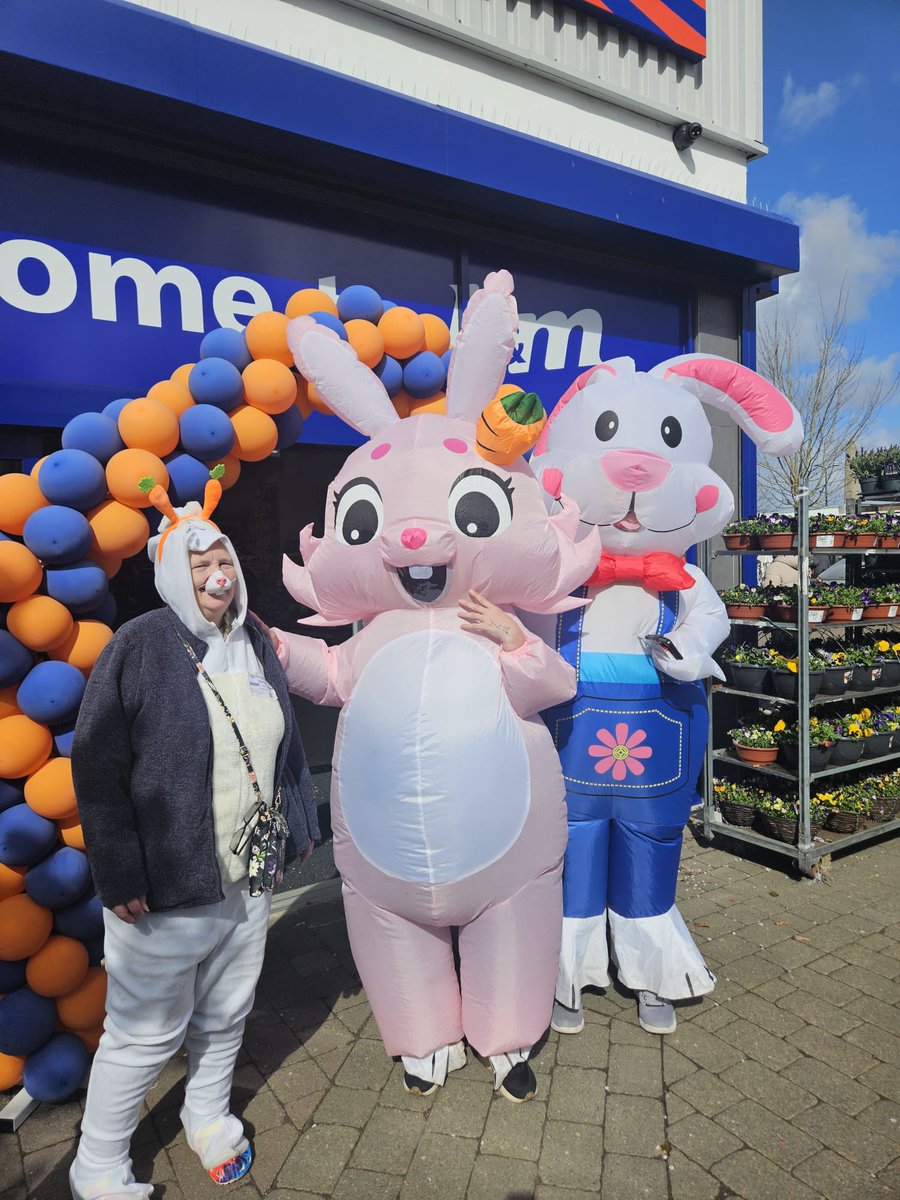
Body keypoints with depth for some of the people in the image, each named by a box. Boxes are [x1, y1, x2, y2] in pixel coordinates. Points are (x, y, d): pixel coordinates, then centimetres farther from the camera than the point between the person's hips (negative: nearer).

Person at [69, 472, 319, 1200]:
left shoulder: (255, 643, 5)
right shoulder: (140, 647, -13)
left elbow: (284, 744, 14)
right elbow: (98, 770, -13)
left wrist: (298, 826, 14)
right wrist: (121, 874, -15)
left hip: (251, 877, 6)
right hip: (166, 888, -5)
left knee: (227, 1012, 22)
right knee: (146, 1032, 10)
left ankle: (209, 1115, 48)